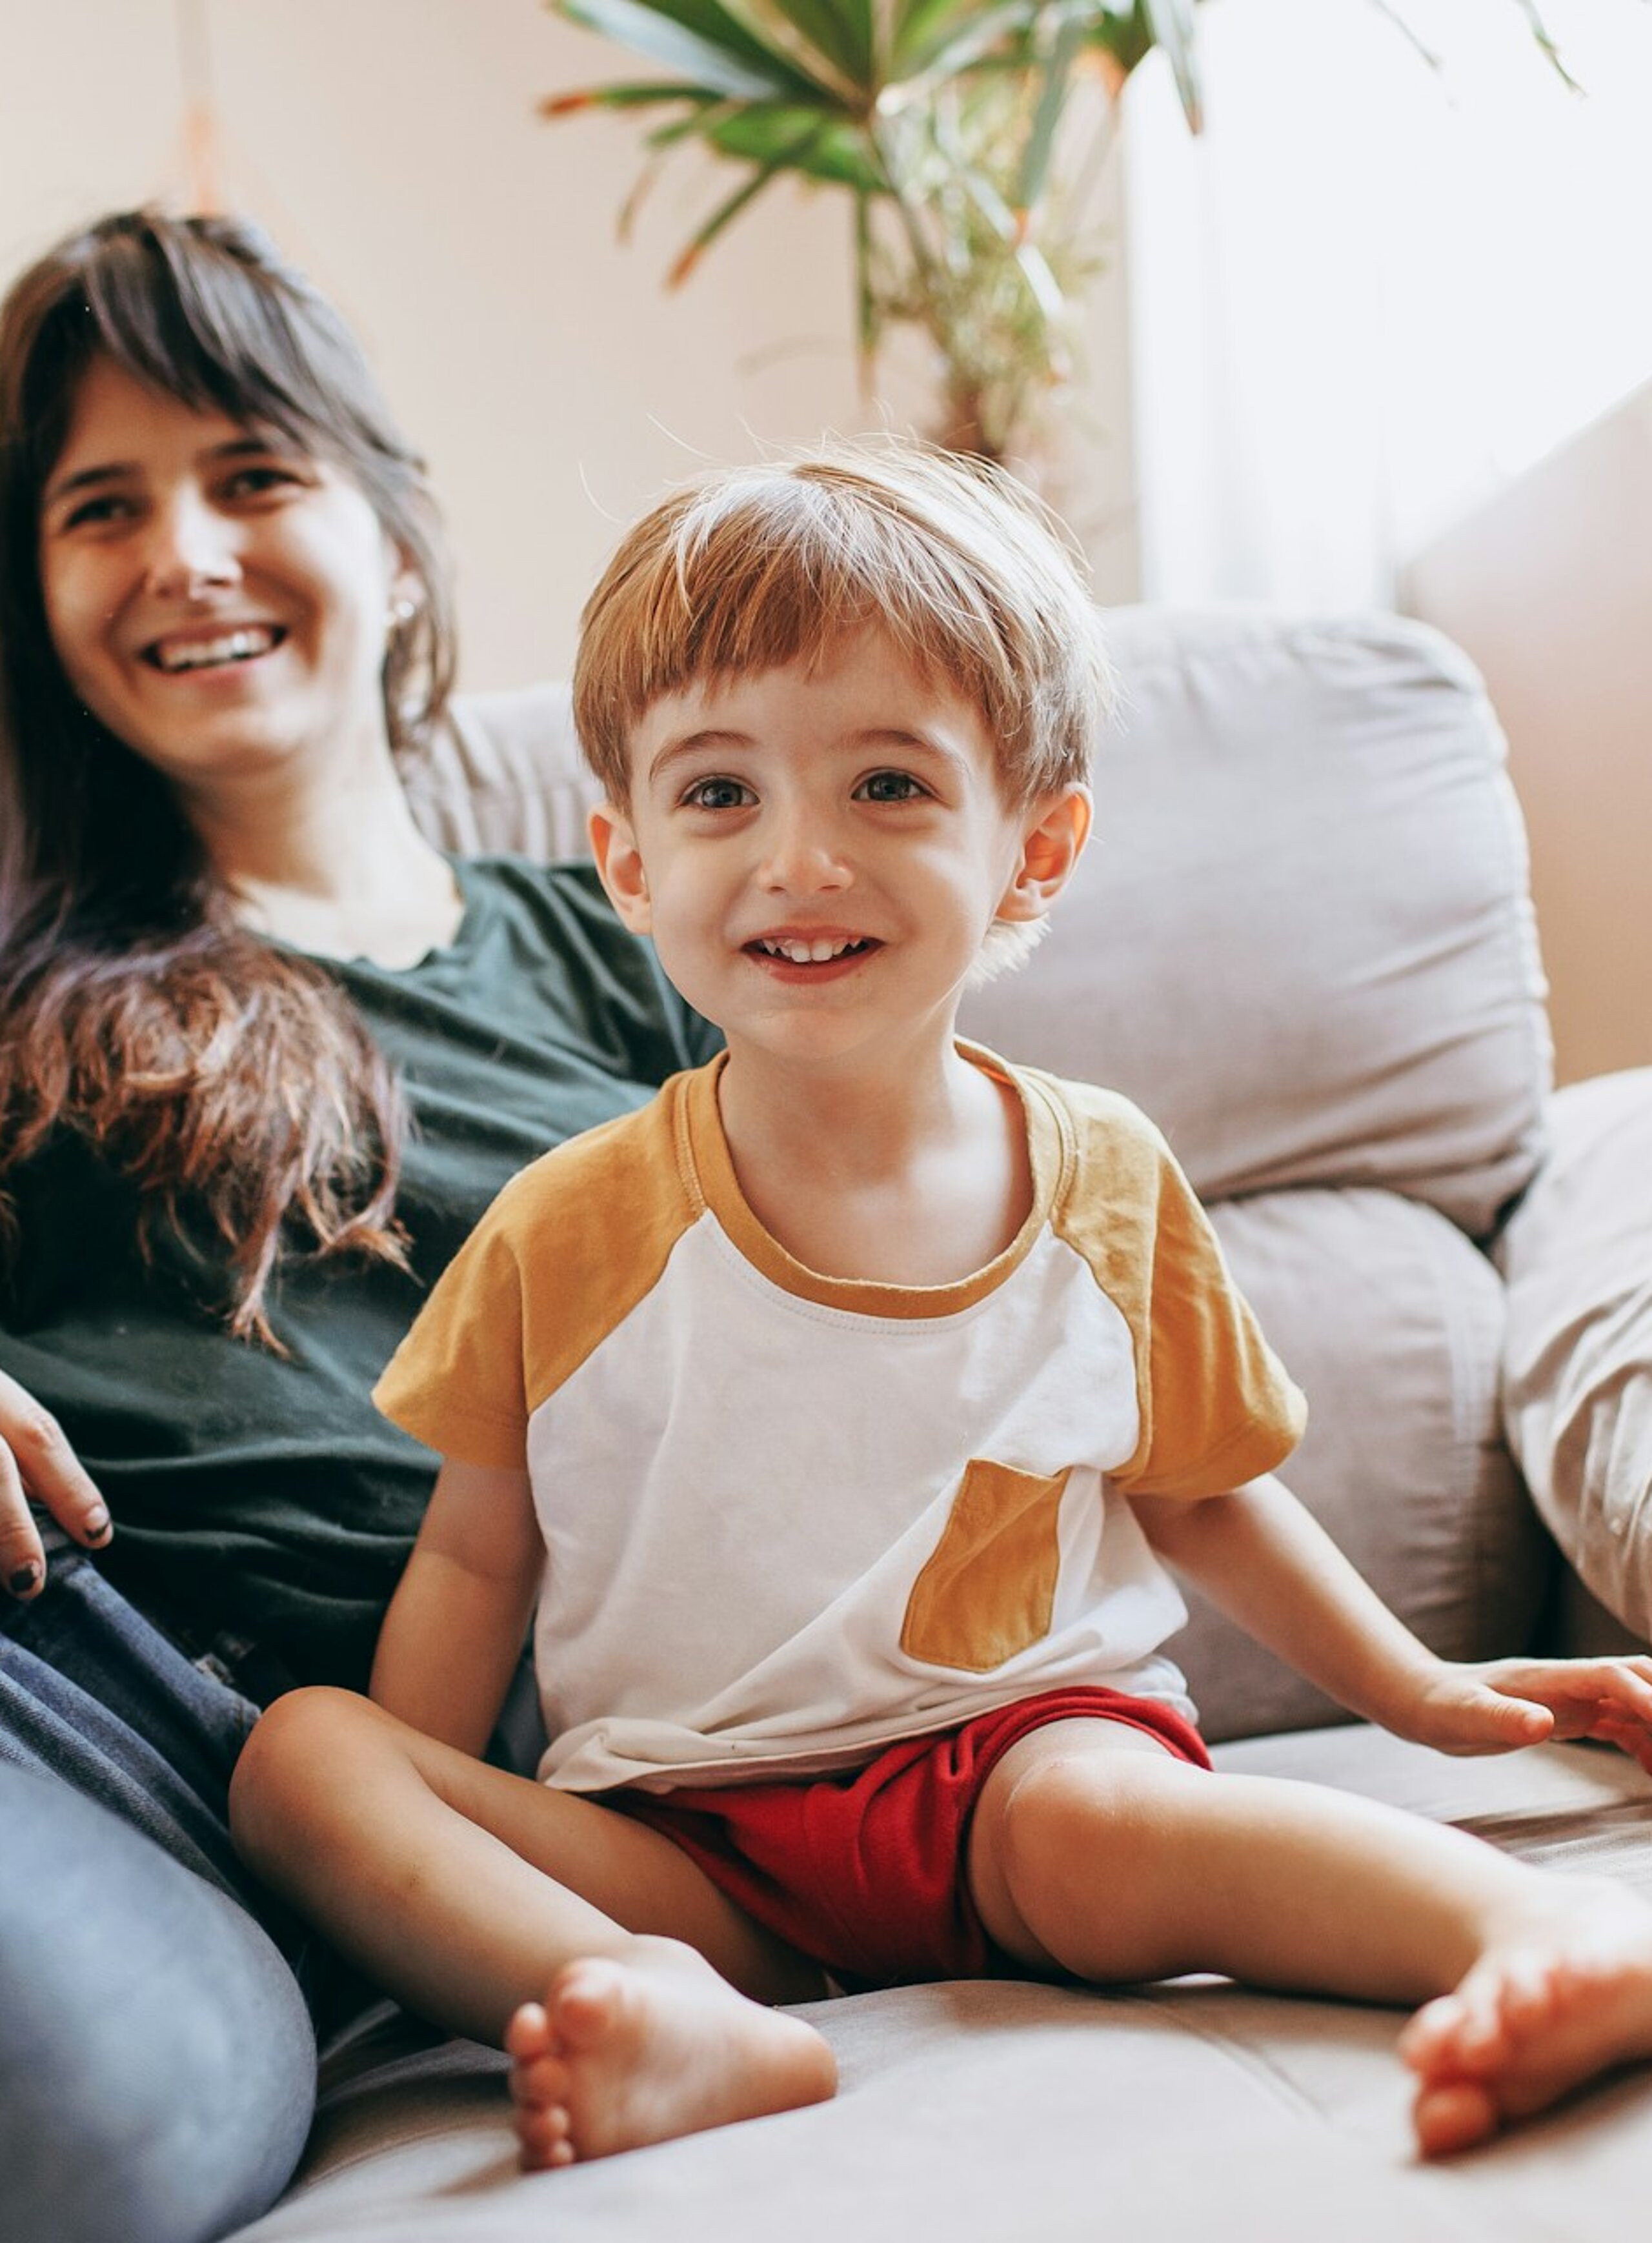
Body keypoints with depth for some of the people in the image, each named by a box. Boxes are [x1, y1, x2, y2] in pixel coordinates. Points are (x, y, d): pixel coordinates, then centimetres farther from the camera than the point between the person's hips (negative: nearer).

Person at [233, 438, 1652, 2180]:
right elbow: (475, 1560, 4)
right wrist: (412, 1872, -7)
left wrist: (1417, 1691, 12)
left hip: (1024, 1738, -1)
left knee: (1093, 1819, -36)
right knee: (297, 1752, -20)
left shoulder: (1104, 1186, 0)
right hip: (685, 1838, 2)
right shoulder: (571, 1233, -4)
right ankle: (687, 2028, -37)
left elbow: (1202, 1494, 14)